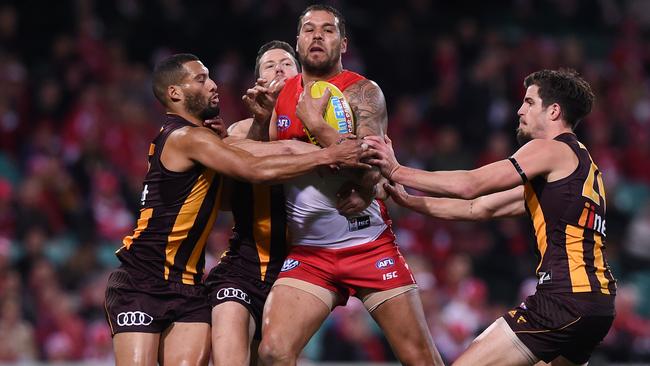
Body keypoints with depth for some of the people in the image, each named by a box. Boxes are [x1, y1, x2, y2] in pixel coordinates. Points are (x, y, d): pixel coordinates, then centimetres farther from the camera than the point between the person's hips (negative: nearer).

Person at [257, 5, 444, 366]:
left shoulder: (362, 92, -6)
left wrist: (314, 122, -18)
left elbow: (370, 169, -19)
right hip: (308, 252, 3)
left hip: (370, 245, -3)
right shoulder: (282, 94, 9)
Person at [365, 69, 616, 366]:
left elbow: (469, 185, -11)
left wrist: (397, 171, -3)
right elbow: (480, 208, 24)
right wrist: (406, 199, 21)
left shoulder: (550, 149, -3)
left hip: (565, 299, -10)